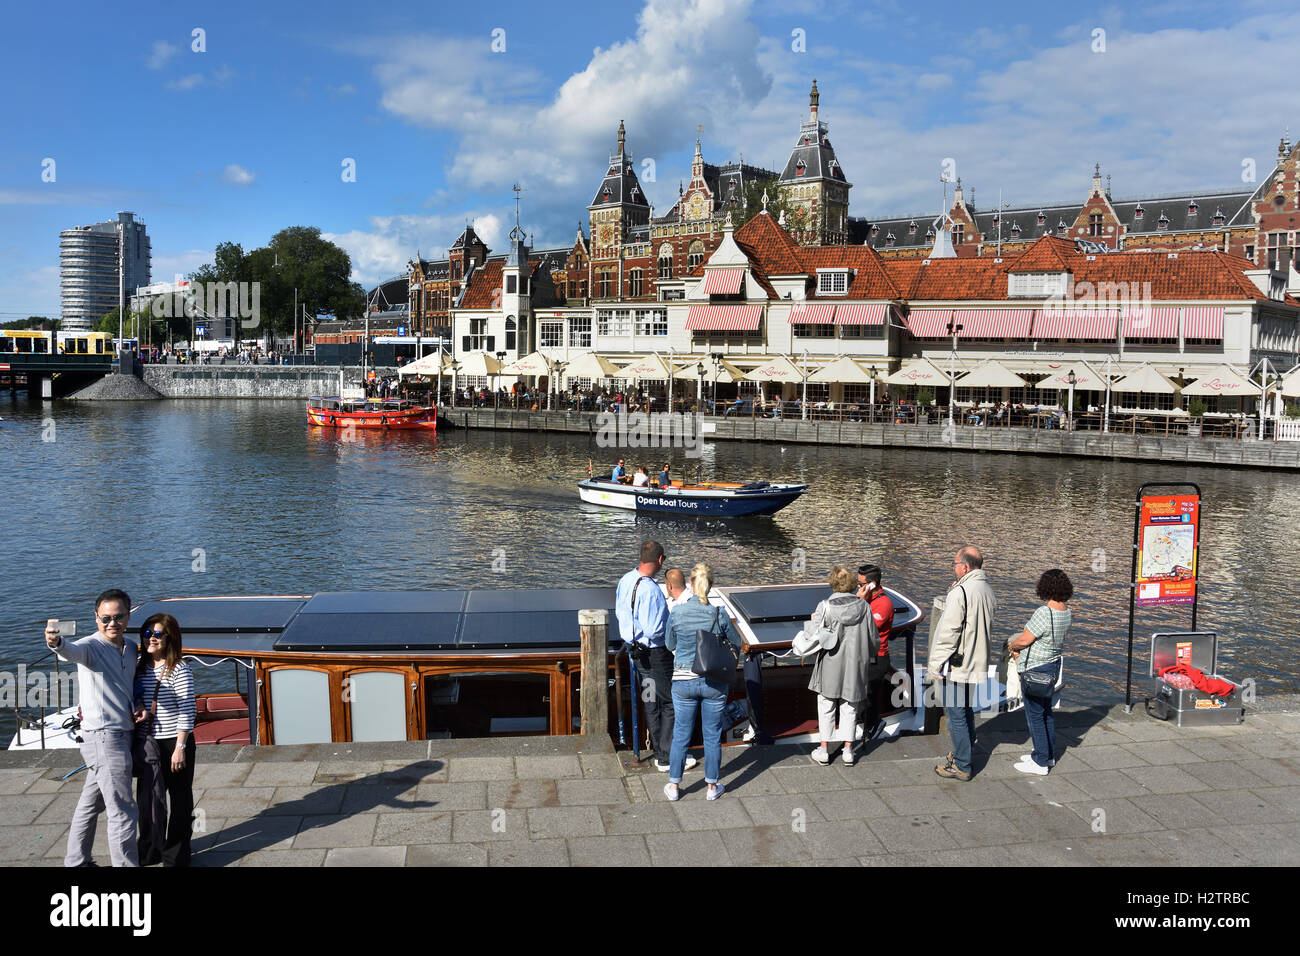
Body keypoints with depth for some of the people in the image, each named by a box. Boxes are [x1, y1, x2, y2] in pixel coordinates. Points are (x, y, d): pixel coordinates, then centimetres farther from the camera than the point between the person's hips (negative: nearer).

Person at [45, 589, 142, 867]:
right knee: (123, 811, -7)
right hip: (103, 737, -8)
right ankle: (126, 863, 0)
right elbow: (73, 651, -38)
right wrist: (56, 643, -61)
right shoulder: (91, 646, -14)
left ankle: (76, 861, 34)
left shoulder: (131, 648, 9)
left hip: (123, 734, 8)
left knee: (91, 804, 21)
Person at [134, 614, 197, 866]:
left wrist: (180, 747, -17)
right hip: (147, 744, 6)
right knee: (147, 798, 15)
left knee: (179, 799, 5)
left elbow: (186, 712, -14)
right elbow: (136, 701, 20)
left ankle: (176, 856, 18)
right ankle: (150, 852, 32)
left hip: (174, 742, -6)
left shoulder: (179, 670, -12)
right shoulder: (140, 668, 7)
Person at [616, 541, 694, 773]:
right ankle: (667, 758, 10)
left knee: (652, 702, 18)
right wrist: (674, 624, -11)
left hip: (635, 648, 9)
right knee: (671, 703, 3)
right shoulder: (649, 589, -27)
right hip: (654, 653, -9)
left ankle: (659, 749, 29)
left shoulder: (626, 580, 1)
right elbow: (653, 630, -27)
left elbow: (619, 612, 14)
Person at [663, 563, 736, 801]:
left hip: (684, 681, 1)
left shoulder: (676, 613, -10)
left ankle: (674, 785, 23)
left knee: (681, 735, 13)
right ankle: (713, 786, 23)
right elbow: (735, 643, 3)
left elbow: (671, 645, 4)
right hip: (715, 683, 0)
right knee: (713, 735, 13)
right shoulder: (719, 614, -12)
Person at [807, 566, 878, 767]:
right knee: (850, 708, 13)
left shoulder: (825, 607, -15)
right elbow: (873, 639, 2)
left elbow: (813, 636, -12)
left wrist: (813, 621, 8)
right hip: (856, 666, 2)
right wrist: (866, 657, 19)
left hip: (830, 666, -2)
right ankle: (848, 751, 16)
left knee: (826, 707, 11)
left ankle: (823, 750, 16)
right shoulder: (863, 607, -5)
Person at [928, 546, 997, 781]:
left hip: (955, 666, -9)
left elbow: (948, 632, -21)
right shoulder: (987, 590, 6)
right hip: (977, 664, 9)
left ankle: (962, 767, 7)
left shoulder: (960, 592, -21)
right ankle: (964, 755, 34)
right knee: (967, 711, 21)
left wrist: (936, 665, -14)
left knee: (956, 716, 0)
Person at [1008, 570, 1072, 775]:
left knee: (1035, 715, 3)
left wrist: (1012, 646, 2)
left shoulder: (1044, 613, -27)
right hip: (1053, 664, 9)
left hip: (1035, 670, -9)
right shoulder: (1066, 611, 0)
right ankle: (1049, 755, 33)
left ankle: (1041, 762, 12)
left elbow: (1024, 640, -20)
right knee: (1046, 712, 21)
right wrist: (1021, 650, 6)